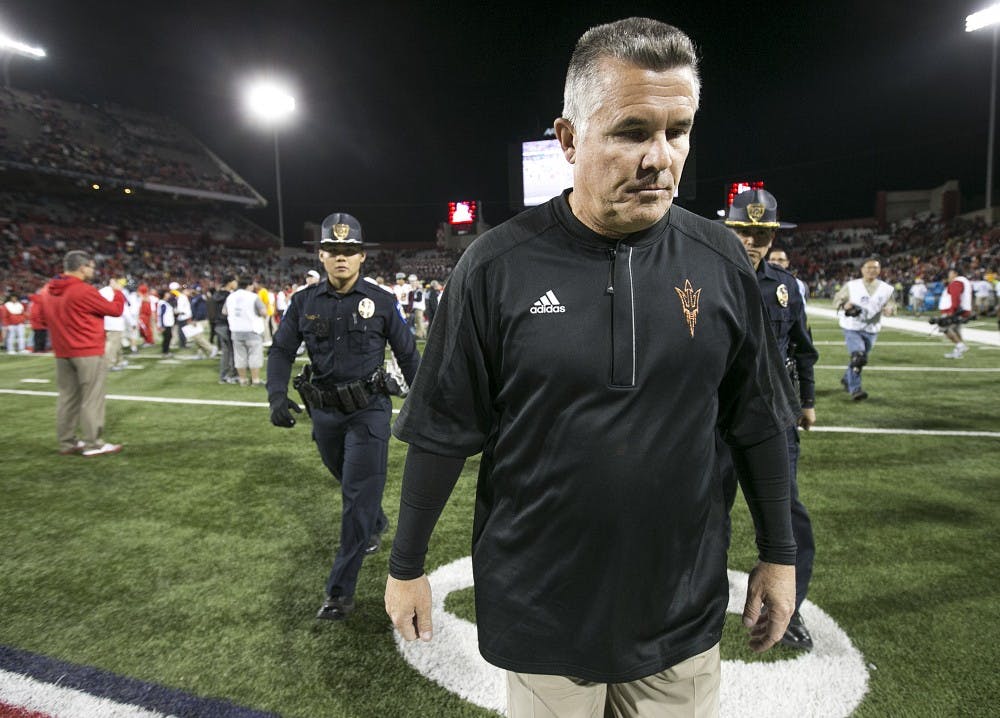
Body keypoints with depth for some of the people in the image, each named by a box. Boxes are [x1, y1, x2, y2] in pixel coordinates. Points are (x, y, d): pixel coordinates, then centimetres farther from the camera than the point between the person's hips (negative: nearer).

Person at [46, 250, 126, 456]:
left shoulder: (52, 292, 10)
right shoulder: (84, 291, -16)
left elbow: (62, 318, 19)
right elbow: (115, 310, -8)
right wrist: (118, 292, 8)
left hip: (62, 353, 8)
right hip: (88, 352, -8)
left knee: (67, 397, 11)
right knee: (92, 398, -3)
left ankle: (67, 442, 17)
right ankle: (93, 444, 0)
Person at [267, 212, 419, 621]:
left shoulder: (382, 302, -7)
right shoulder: (304, 302, 0)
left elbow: (408, 355, 0)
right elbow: (281, 351, 3)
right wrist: (276, 394, -14)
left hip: (369, 411, -4)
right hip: (325, 413, 4)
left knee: (359, 496, -5)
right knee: (350, 483, 22)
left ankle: (340, 592, 3)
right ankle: (378, 526, 53)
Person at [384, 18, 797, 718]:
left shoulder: (721, 261, -5)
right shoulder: (498, 264, -13)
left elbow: (757, 423, 5)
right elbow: (443, 432, -7)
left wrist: (779, 553, 9)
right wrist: (408, 565, 0)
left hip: (684, 613, 3)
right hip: (540, 614, -2)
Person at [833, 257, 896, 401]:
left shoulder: (886, 289, 1)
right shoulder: (851, 286, -5)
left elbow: (891, 303, 9)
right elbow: (837, 299, 2)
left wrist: (889, 309, -16)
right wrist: (845, 305, -20)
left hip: (872, 329, 4)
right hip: (852, 327, -4)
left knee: (860, 358, 15)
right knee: (858, 356, -19)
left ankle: (846, 379, 40)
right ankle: (855, 389, -12)